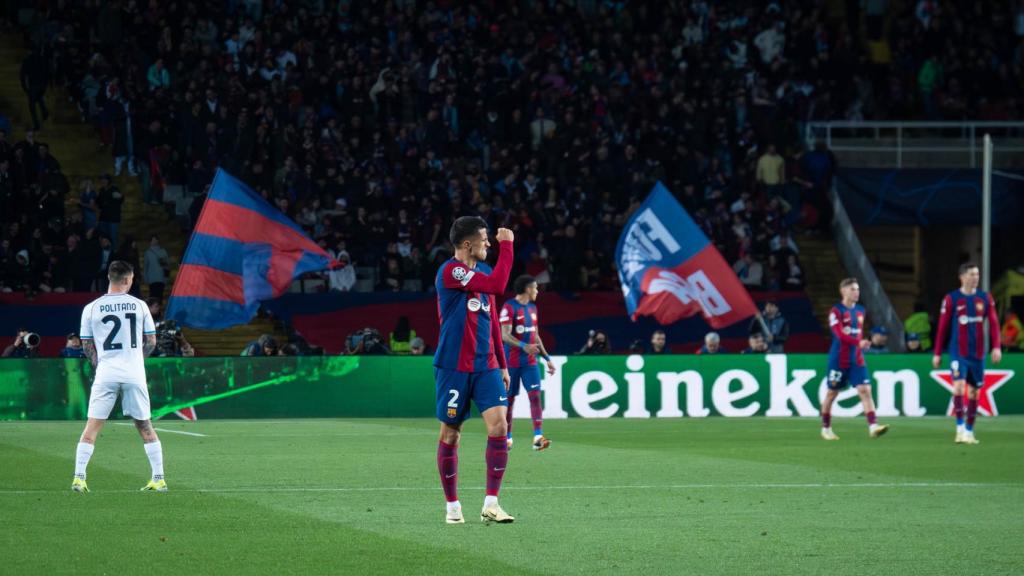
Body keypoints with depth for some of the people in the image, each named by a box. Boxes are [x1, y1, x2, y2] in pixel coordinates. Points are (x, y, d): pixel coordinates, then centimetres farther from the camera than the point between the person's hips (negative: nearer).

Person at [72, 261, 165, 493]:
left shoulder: (91, 308, 1)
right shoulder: (139, 305, 2)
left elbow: (87, 346, 5)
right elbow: (151, 341, 7)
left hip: (105, 374, -1)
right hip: (134, 373, 1)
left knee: (92, 427, 2)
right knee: (145, 426, 9)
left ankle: (78, 477, -6)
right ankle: (159, 479, 8)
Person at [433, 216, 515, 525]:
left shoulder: (483, 271, 13)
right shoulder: (450, 272, -13)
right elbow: (497, 285, -25)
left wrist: (502, 364, 18)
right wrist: (506, 245, -17)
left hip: (486, 366, 6)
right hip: (454, 368, -6)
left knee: (498, 426, -9)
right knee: (450, 434, 3)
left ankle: (491, 504, -7)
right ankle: (452, 505, 16)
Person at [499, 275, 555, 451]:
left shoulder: (532, 307, 15)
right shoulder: (509, 307, -9)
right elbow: (505, 335, -18)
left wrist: (547, 358, 20)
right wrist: (523, 346, -33)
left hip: (530, 362, 5)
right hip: (512, 362, -5)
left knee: (535, 395, -10)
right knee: (509, 399, 4)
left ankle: (538, 437, -19)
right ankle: (507, 438, 17)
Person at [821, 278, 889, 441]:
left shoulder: (860, 310, 10)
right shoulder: (836, 311, -10)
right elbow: (840, 334, -22)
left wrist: (862, 345, 9)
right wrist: (859, 342, -32)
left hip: (857, 359, 5)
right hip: (839, 359, -5)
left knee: (865, 390, -10)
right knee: (832, 393, 7)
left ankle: (873, 426, -19)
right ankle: (826, 428, 21)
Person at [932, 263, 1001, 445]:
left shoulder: (985, 298, 5)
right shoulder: (951, 299, -3)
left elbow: (993, 323, 4)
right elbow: (942, 327, 0)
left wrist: (996, 347, -8)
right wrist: (937, 353, 1)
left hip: (978, 353, 3)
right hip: (958, 352, -3)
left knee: (974, 391, 8)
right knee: (959, 384, -19)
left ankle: (969, 430, 18)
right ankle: (960, 428, -19)